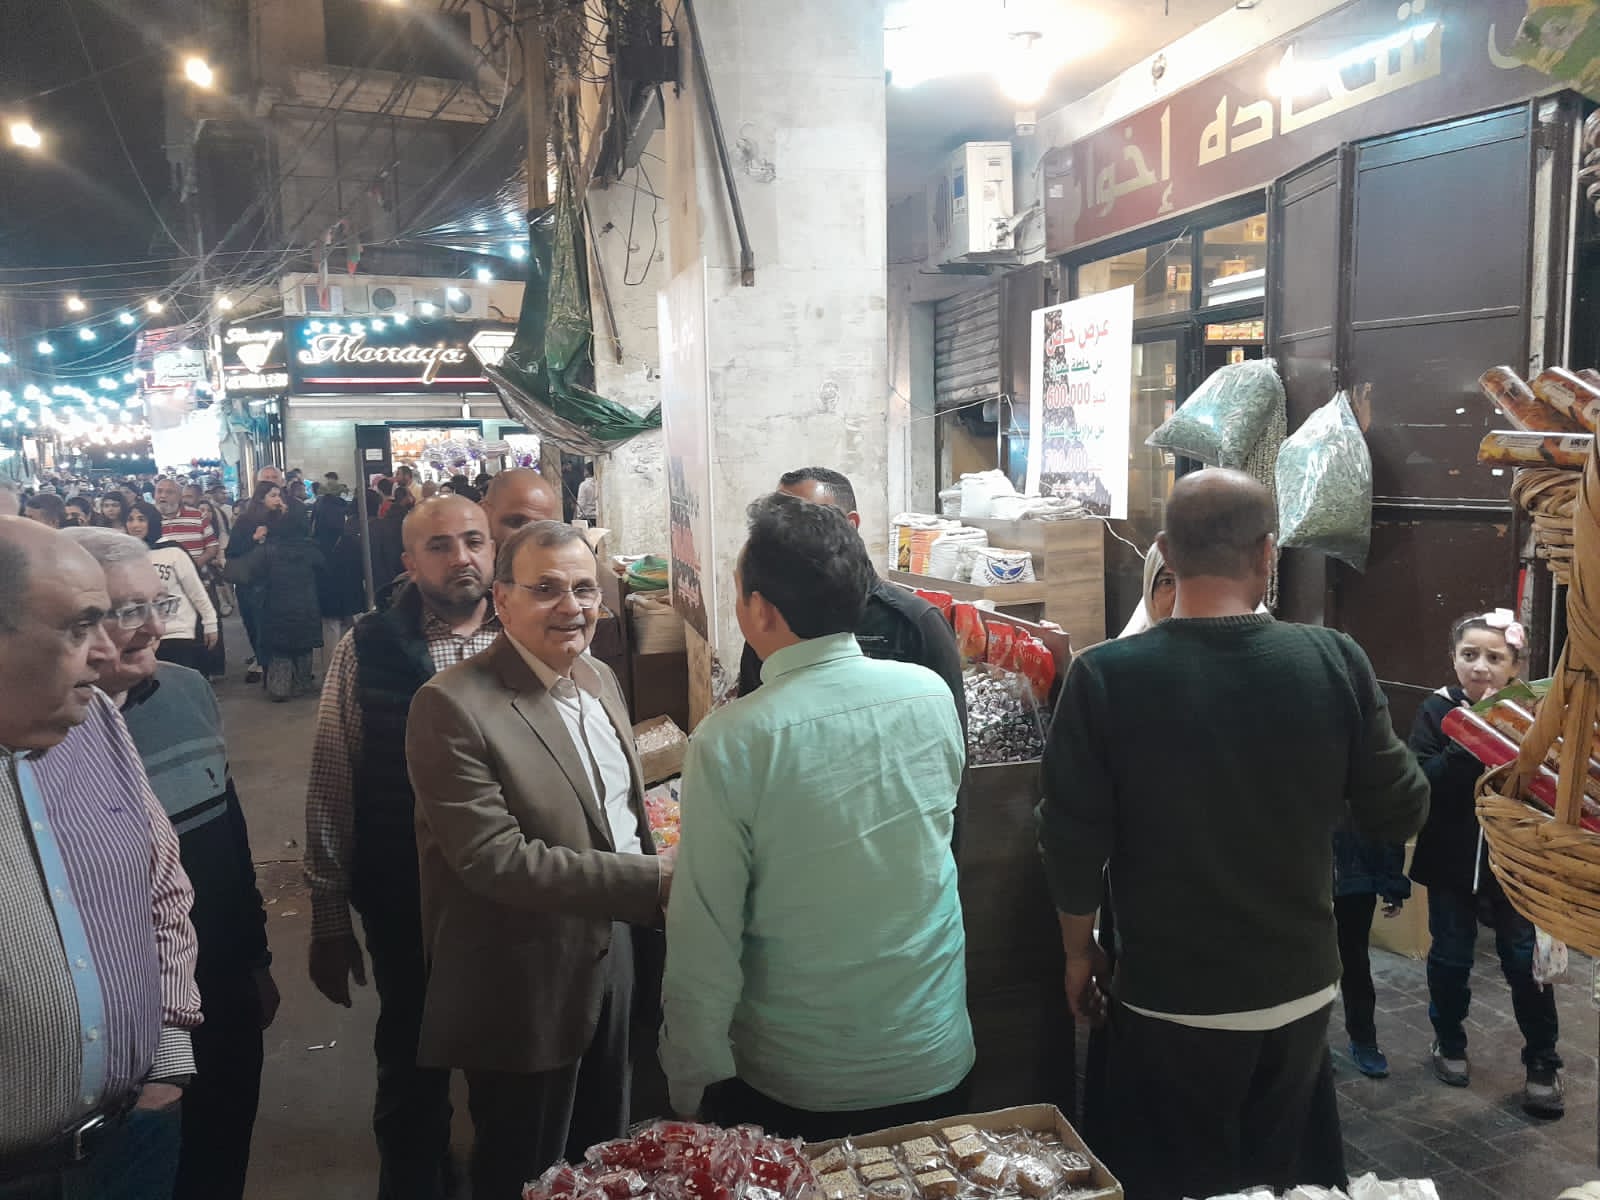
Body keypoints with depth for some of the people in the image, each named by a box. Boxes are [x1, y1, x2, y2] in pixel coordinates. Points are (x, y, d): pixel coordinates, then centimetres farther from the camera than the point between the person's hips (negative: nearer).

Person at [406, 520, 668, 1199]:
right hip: (526, 987, -7)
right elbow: (494, 859, -27)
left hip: (612, 956, 7)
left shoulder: (601, 680, 4)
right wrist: (652, 883, -27)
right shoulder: (452, 707, -22)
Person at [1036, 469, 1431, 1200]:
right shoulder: (1335, 662, -13)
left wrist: (1079, 951, 3)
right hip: (1300, 992, 3)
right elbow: (1398, 814, -3)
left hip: (1170, 1002, -2)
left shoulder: (1105, 676, -19)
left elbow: (1073, 841, -13)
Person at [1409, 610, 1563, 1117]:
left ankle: (1543, 1063, 26)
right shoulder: (1438, 710, -8)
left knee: (1526, 961, 8)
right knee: (1450, 959, 13)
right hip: (1452, 860, 0)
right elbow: (1419, 781, -20)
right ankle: (1450, 1044, 34)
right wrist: (1470, 742, -28)